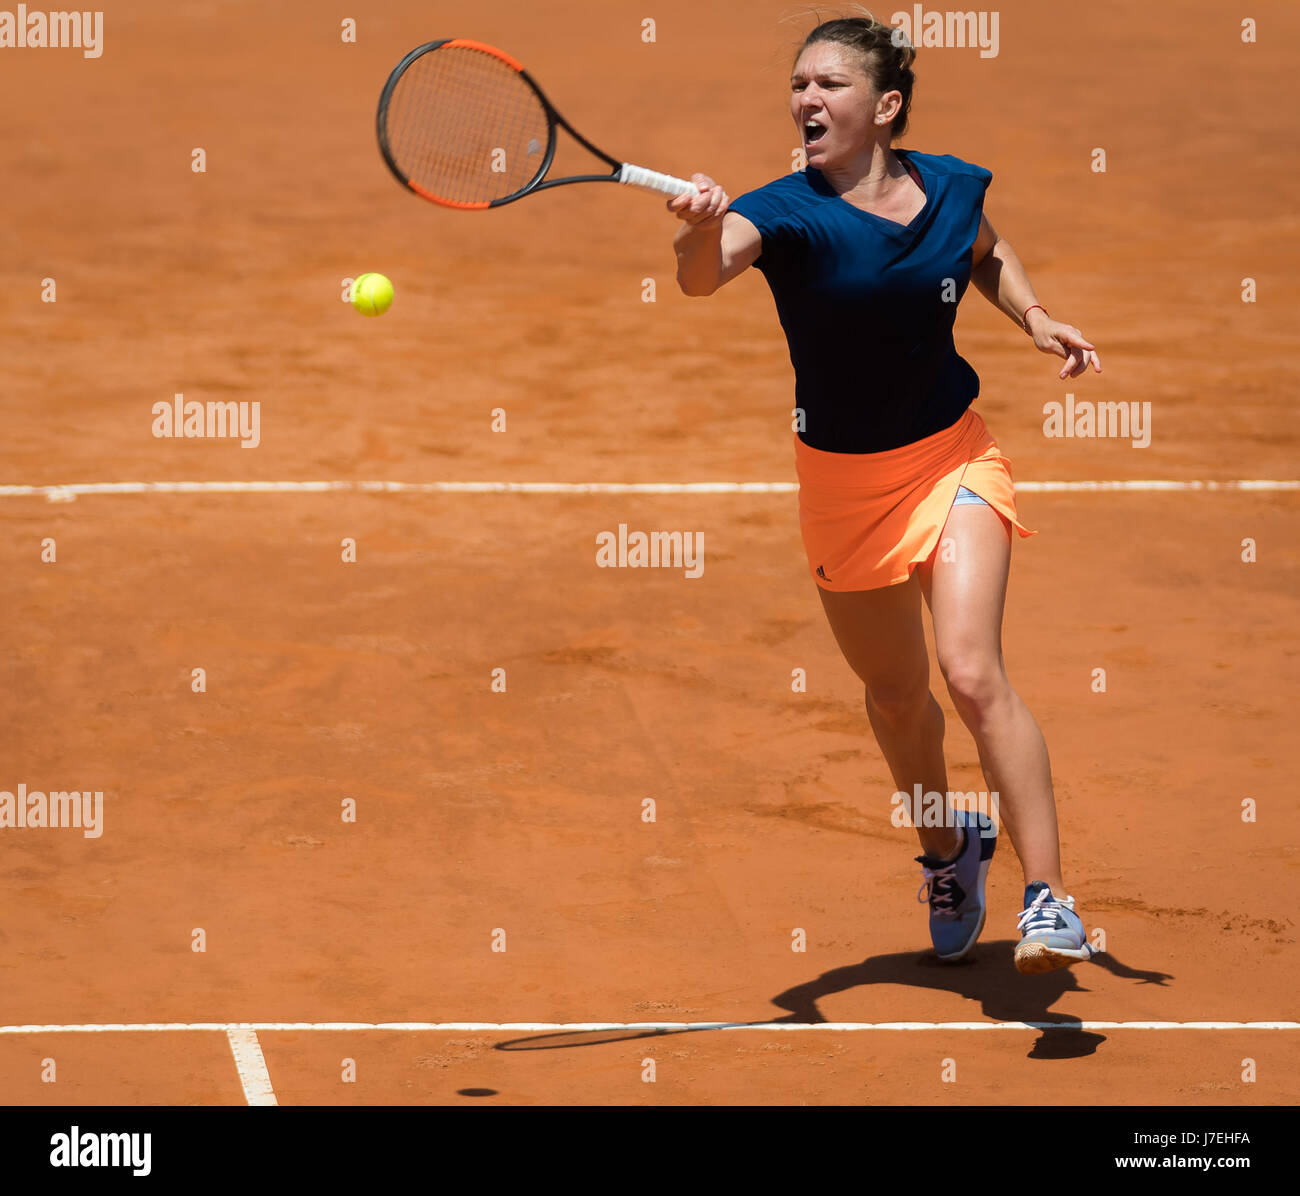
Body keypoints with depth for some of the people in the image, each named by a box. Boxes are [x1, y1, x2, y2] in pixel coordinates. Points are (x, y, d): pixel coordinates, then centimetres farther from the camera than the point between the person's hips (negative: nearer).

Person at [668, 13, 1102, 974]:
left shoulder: (953, 187, -8)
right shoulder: (788, 212, -19)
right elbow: (703, 274, -42)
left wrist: (1034, 317, -1)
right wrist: (704, 233, -64)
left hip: (952, 460, 0)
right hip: (842, 482, 0)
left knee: (973, 674, -19)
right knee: (895, 694, 16)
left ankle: (1050, 896, -15)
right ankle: (947, 851, 44)